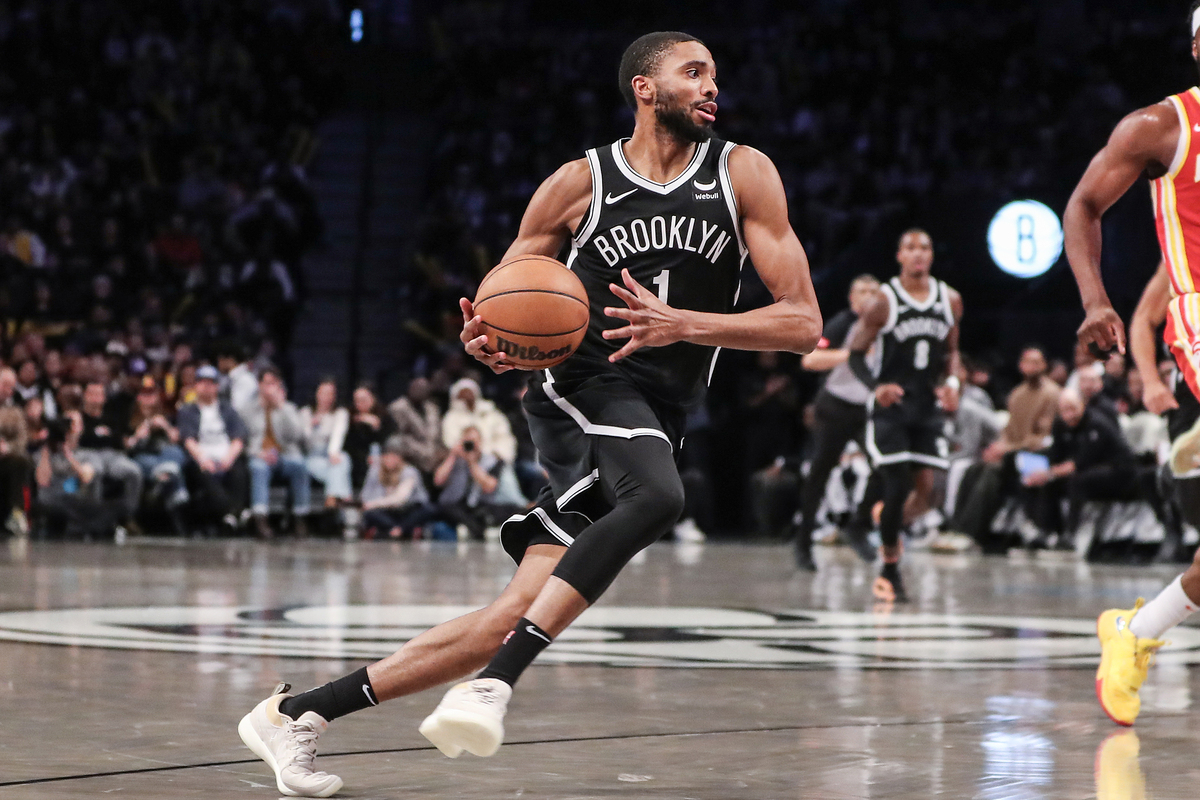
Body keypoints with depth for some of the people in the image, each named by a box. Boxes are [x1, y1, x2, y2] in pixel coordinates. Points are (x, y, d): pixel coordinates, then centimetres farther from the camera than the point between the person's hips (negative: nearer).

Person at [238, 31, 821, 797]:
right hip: (584, 388, -3)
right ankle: (496, 683, -37)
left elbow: (803, 324, -3)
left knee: (518, 614, -5)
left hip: (657, 421, 3)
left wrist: (682, 324, -17)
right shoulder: (581, 181, 2)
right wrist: (488, 341, -13)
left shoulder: (744, 174, 3)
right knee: (657, 495, -37)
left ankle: (298, 712, 4)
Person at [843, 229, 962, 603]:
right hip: (890, 406, -4)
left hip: (927, 405, 4)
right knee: (897, 487, -10)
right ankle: (890, 572, 3)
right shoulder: (884, 301, -8)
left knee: (924, 488, -2)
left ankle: (887, 527, 30)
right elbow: (855, 353, -5)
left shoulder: (950, 301, 4)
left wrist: (952, 380, -3)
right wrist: (876, 386, -22)